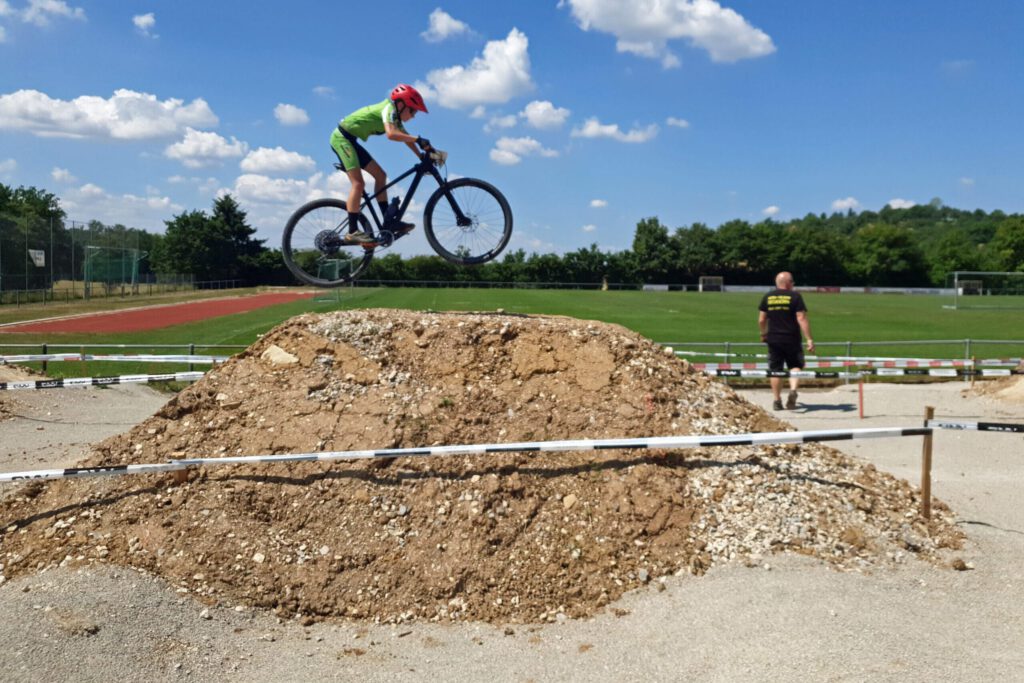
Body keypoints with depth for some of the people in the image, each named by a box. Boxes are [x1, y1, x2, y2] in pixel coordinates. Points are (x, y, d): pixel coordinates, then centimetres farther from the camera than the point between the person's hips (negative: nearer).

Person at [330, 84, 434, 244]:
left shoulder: (395, 116, 10)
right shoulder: (389, 109, -19)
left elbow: (406, 138, 9)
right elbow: (391, 134, -36)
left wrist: (423, 156, -1)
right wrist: (418, 139, -33)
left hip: (350, 140, 10)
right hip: (341, 137, -10)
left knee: (380, 175, 7)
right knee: (358, 183, -18)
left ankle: (389, 222, 7)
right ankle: (352, 232, -18)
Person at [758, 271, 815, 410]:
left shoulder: (768, 297, 5)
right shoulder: (795, 296, -5)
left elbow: (761, 320, 7)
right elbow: (801, 319, -11)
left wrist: (763, 333, 26)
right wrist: (809, 339, -11)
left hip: (773, 340, 2)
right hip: (792, 339, -2)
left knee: (775, 370, 9)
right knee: (795, 366, 13)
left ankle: (777, 400, 11)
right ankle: (793, 390, -11)